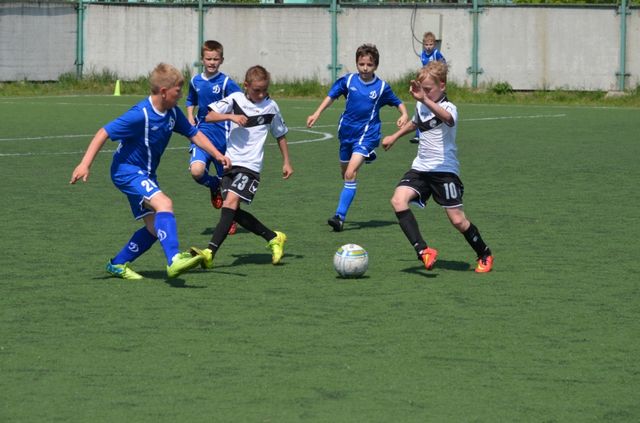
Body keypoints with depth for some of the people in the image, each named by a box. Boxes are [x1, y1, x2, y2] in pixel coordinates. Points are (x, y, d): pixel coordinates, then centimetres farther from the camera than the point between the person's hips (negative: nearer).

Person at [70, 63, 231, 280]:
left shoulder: (173, 113, 0)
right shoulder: (140, 115, -24)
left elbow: (194, 134, 13)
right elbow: (103, 133, -22)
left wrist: (217, 155, 4)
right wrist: (85, 164, -27)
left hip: (146, 174, 9)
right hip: (126, 170, -9)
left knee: (155, 227, 8)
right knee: (164, 204, -29)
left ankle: (118, 264, 23)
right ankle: (174, 260, -41)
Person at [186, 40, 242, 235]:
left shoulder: (226, 83, -7)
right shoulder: (195, 81, 5)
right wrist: (191, 122, 7)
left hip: (223, 136, -2)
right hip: (202, 134, 2)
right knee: (197, 171, -23)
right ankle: (214, 187, 12)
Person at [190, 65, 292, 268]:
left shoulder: (271, 107, 3)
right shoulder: (235, 99, 2)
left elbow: (280, 134, 18)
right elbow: (209, 116, -4)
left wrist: (286, 162, 20)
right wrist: (231, 116, -18)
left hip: (250, 165, -4)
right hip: (231, 161, 4)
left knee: (231, 202, -21)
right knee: (233, 211, 4)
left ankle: (210, 252, -30)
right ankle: (274, 238, 22)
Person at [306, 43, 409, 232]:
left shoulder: (382, 87, -4)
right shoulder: (348, 80, 0)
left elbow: (398, 103, 8)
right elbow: (331, 96, 12)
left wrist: (404, 114, -11)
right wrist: (317, 114, 4)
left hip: (367, 134, -4)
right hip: (346, 132, 4)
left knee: (351, 173, -19)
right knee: (346, 173, 16)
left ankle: (340, 216, -23)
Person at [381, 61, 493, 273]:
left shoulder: (448, 108, -15)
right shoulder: (421, 106, 9)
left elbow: (447, 118, -42)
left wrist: (425, 99, -56)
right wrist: (394, 136, 41)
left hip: (445, 170, -6)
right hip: (420, 168, 6)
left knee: (457, 219, -6)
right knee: (398, 200, -20)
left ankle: (485, 255, 21)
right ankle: (423, 251, -25)